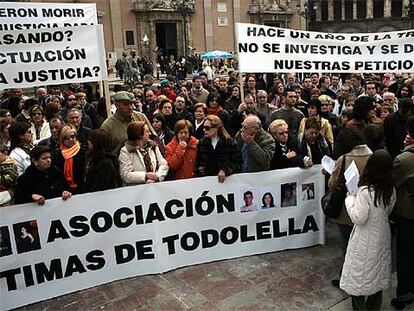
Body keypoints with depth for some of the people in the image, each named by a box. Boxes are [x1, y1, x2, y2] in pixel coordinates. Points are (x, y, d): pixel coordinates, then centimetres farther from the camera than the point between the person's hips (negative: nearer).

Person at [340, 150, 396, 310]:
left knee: (358, 277, 9)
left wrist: (350, 199, -12)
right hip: (382, 236, 7)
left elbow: (358, 218, -23)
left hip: (366, 240, -7)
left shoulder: (365, 192, -27)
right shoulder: (391, 190, -6)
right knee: (378, 276, 21)